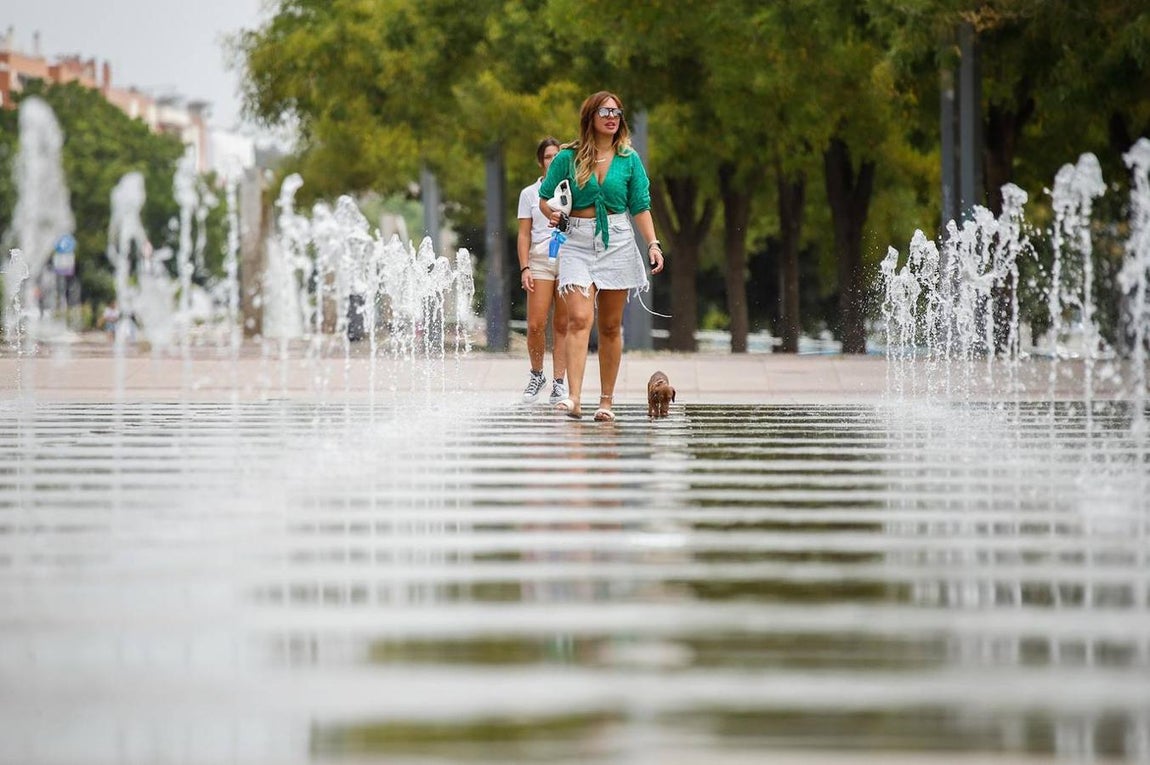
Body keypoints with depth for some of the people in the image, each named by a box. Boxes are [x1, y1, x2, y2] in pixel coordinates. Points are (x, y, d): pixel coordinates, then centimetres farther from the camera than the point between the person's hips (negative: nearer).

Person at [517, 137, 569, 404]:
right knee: (535, 324, -10)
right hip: (540, 260, 0)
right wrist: (524, 268, -3)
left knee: (562, 325, -1)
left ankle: (559, 381, 2)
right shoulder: (529, 194, 10)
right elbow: (524, 234, 7)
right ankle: (537, 374, 10)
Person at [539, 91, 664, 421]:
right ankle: (574, 397, -26)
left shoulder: (629, 159, 7)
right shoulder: (568, 158, 3)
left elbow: (640, 206, 7)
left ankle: (607, 401, 12)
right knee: (578, 319, -17)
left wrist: (653, 244, -4)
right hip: (578, 242, -2)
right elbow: (545, 197, 11)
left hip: (617, 242, 2)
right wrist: (553, 214, -9)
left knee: (610, 326, 5)